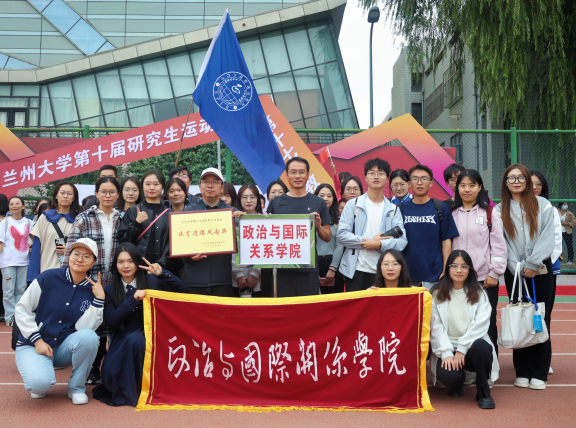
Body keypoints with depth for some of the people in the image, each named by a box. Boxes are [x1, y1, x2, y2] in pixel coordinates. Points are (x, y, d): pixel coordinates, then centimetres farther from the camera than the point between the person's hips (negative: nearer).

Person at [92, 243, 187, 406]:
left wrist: (162, 273, -13)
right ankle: (127, 391, 3)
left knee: (135, 339, -35)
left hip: (148, 338, -1)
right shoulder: (110, 291, 10)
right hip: (122, 342, 1)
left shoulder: (152, 281, 8)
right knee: (110, 374, -29)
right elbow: (110, 321, -5)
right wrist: (133, 299, -14)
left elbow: (182, 290, -1)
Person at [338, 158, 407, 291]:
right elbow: (342, 235, -4)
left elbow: (402, 241, -1)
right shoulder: (353, 205, 6)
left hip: (384, 272, 1)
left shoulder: (393, 210, 9)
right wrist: (370, 241, -11)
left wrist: (379, 244, -17)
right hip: (356, 270, -1)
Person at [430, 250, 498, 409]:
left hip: (471, 345, 1)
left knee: (482, 347, -35)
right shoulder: (436, 294, 6)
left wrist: (462, 349, -16)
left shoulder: (479, 293, 8)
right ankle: (456, 384, 9)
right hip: (447, 349, 0)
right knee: (448, 375, -32)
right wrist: (447, 353, -16)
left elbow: (480, 323, -5)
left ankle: (483, 393, -12)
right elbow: (435, 327, -2)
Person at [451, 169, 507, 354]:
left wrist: (494, 274, -6)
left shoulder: (491, 213, 3)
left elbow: (499, 245, -1)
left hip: (485, 279, -2)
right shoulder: (451, 214, 10)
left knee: (488, 323, 3)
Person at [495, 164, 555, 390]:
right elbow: (501, 243, 2)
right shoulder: (500, 210, 8)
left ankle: (539, 373, 5)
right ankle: (522, 372, 8)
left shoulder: (543, 206, 4)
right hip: (514, 271, 1)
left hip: (540, 269, -1)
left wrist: (532, 264, -12)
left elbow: (547, 238, -4)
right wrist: (517, 268, -9)